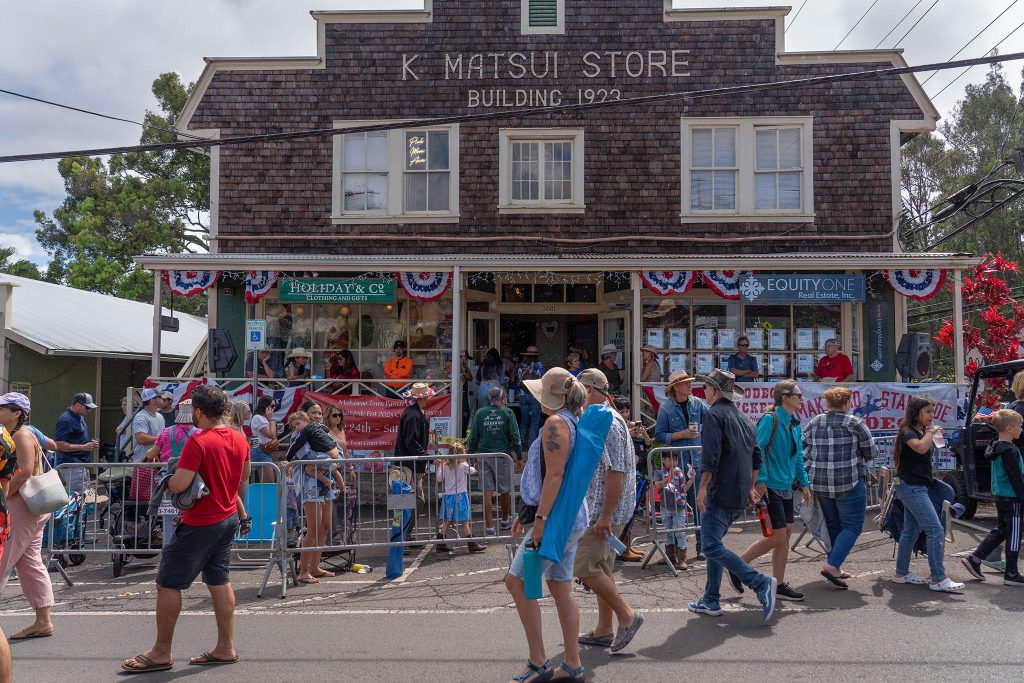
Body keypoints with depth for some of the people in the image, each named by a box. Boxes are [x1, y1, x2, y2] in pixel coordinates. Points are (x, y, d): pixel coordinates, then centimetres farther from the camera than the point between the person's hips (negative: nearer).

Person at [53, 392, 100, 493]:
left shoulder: (80, 417, 14)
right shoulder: (66, 420, -16)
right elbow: (59, 445, -22)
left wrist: (90, 444, 12)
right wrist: (84, 447, -21)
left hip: (82, 463, 10)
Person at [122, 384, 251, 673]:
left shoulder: (198, 442, -21)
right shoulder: (240, 439, 2)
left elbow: (178, 485, -25)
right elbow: (244, 476, 17)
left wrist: (168, 481, -4)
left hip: (200, 524, -8)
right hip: (228, 519, 8)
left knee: (168, 584, 5)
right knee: (219, 581, 15)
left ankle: (161, 653, 14)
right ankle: (226, 648, 20)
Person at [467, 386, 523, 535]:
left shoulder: (479, 413, 1)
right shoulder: (508, 413, -3)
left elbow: (473, 437, 4)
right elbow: (515, 436, -3)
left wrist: (470, 454, 16)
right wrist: (519, 456, 5)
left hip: (484, 456, 1)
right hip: (503, 455, -1)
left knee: (487, 491, 3)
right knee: (505, 490, 14)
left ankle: (489, 525, 2)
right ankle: (505, 520, 31)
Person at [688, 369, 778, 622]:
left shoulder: (714, 415, -9)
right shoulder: (743, 418, 17)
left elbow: (711, 455, -20)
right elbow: (756, 456, 20)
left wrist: (703, 487, -17)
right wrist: (750, 487, 25)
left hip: (720, 493, -9)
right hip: (740, 496, 9)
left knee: (712, 546, -9)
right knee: (713, 543, 15)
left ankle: (761, 583, -16)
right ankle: (711, 601, 16)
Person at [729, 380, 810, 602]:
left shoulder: (795, 425, 14)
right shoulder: (770, 419, -12)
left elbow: (798, 458, 21)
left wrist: (804, 484, 15)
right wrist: (760, 480, -23)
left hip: (786, 488, 9)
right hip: (769, 487, -9)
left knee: (785, 536, 9)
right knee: (778, 536, -9)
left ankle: (779, 585, 17)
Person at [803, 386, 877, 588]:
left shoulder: (813, 423, 5)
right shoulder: (854, 423, -8)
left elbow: (803, 453, 4)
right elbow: (871, 453, 1)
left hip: (819, 483, 5)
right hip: (849, 483, -5)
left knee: (833, 525, 17)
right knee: (852, 526, 3)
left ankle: (835, 569, 21)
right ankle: (832, 565, -9)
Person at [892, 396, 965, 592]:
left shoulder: (922, 432, 16)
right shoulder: (908, 432, -12)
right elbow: (920, 447, -32)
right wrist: (931, 432, -18)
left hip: (917, 487, 10)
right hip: (911, 487, -10)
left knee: (911, 530, 12)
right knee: (936, 530, -12)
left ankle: (902, 573, 19)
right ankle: (938, 579, -11)